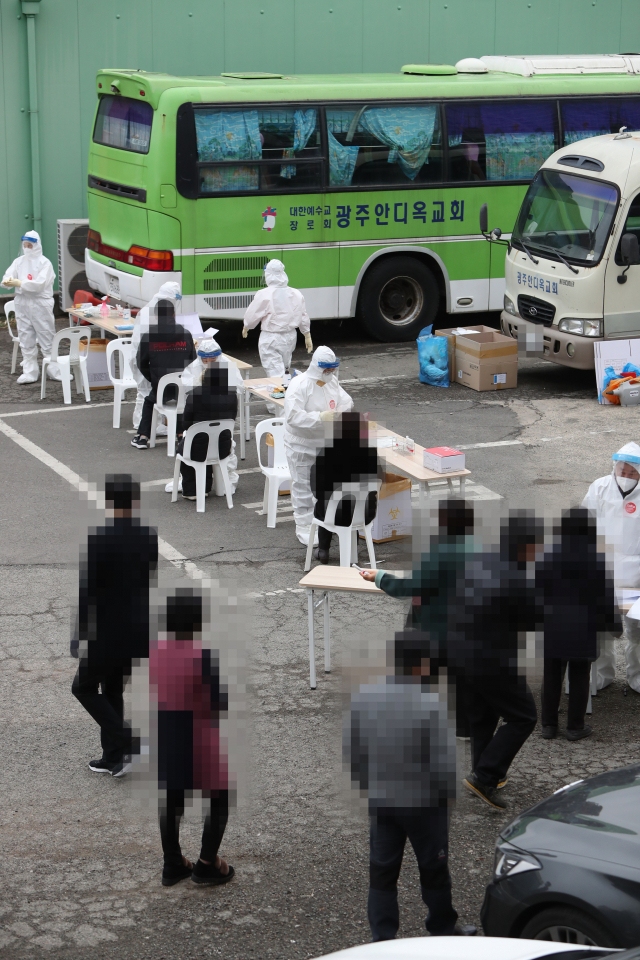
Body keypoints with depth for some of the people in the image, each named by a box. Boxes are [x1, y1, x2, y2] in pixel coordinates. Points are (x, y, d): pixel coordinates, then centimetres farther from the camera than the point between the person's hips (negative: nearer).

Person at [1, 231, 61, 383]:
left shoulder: (44, 263, -6)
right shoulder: (19, 262, 11)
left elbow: (39, 284, -17)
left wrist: (19, 283, -20)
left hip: (41, 304, -5)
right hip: (22, 305, 5)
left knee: (47, 338, -2)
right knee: (26, 339, 6)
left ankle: (54, 371, 4)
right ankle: (30, 372, 12)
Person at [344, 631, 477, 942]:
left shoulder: (363, 696, -6)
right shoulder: (430, 705, -22)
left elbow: (350, 750, 2)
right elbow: (445, 762, -19)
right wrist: (449, 792, 0)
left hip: (381, 800, 4)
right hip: (423, 802, -4)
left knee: (382, 873, 12)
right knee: (433, 870, 15)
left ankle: (382, 939, 14)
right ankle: (443, 930, 31)